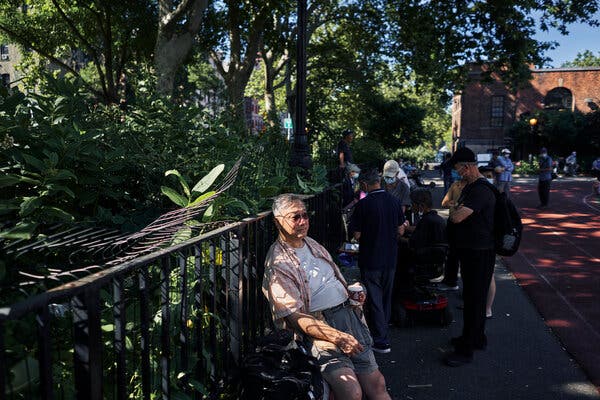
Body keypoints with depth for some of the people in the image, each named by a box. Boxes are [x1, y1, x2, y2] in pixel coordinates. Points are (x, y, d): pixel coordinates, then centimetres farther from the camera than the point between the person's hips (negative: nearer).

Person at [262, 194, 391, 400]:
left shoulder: (312, 244, 16)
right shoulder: (277, 263, -10)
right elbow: (294, 315, -17)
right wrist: (338, 337, -23)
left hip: (348, 312, 7)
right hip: (320, 326, -7)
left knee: (376, 383, 1)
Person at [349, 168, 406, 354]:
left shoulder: (363, 204, -17)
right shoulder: (394, 201, -3)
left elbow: (357, 235, -12)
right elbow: (400, 231, 3)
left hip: (370, 260, -5)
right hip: (390, 258, 5)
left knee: (374, 299, 3)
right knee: (386, 297, 20)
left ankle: (381, 341, 6)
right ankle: (383, 329, 37)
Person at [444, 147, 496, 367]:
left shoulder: (481, 191, -22)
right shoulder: (469, 187, 12)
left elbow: (457, 217, -28)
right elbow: (455, 211, 22)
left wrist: (453, 210, -8)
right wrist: (457, 210, 1)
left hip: (479, 253, -10)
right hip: (469, 250, 10)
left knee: (474, 299, -3)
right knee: (472, 297, 20)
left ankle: (466, 350, 5)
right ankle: (477, 338, 36)